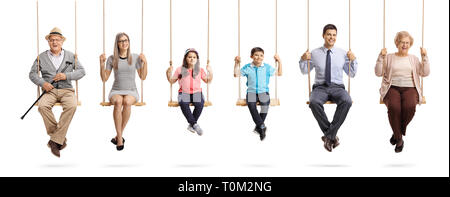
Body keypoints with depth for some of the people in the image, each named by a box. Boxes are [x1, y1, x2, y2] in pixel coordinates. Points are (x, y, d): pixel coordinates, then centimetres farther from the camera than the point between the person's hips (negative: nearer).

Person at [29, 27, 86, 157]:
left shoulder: (70, 56, 15)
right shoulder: (42, 57, 14)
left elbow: (81, 71, 9)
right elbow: (32, 73, 12)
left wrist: (67, 76, -8)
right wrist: (42, 83, -8)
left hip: (66, 90, 0)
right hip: (50, 91, 0)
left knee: (72, 106, -35)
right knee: (42, 106, -34)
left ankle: (55, 140, -29)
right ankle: (61, 139, -22)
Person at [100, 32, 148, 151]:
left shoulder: (135, 58, 4)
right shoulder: (112, 59, 4)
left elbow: (142, 77, 4)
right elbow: (104, 79, 6)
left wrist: (145, 62, -9)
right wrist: (102, 64, -7)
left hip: (131, 92, 0)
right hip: (116, 91, 0)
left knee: (127, 102, -37)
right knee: (118, 102, -37)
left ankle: (119, 135, -25)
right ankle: (120, 138, -34)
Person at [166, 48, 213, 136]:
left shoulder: (200, 70, 11)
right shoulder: (180, 69, 8)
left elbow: (208, 81, 13)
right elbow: (172, 81, 14)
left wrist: (210, 72, -3)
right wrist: (168, 73, -3)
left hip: (197, 92, 1)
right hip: (184, 92, -1)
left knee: (200, 104, -33)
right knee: (183, 103, -36)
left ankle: (191, 125, -19)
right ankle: (195, 124, -32)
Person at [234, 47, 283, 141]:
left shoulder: (267, 67, 6)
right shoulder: (247, 67, 5)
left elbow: (279, 73, 12)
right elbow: (236, 74, 10)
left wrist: (279, 62, 3)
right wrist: (236, 63, 0)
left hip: (263, 92, 0)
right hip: (251, 92, 0)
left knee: (265, 102, -34)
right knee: (251, 104, -34)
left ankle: (258, 126, -19)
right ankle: (262, 126, -34)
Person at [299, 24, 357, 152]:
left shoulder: (342, 54, 10)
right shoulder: (315, 53, 10)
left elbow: (351, 74, 13)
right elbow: (304, 71, 20)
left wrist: (353, 60, -3)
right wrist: (303, 60, 1)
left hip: (337, 87, 0)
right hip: (320, 87, 0)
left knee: (347, 101, -36)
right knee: (314, 102, -37)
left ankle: (329, 135, -26)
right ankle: (332, 136, -23)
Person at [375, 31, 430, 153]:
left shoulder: (413, 58, 21)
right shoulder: (389, 57, 18)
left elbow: (425, 73, 9)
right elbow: (378, 73, 7)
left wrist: (424, 57, 1)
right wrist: (381, 57, -3)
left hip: (410, 88, 1)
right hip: (392, 87, -1)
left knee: (410, 106, -34)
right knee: (394, 107, -34)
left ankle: (398, 132, -8)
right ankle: (399, 138, -15)